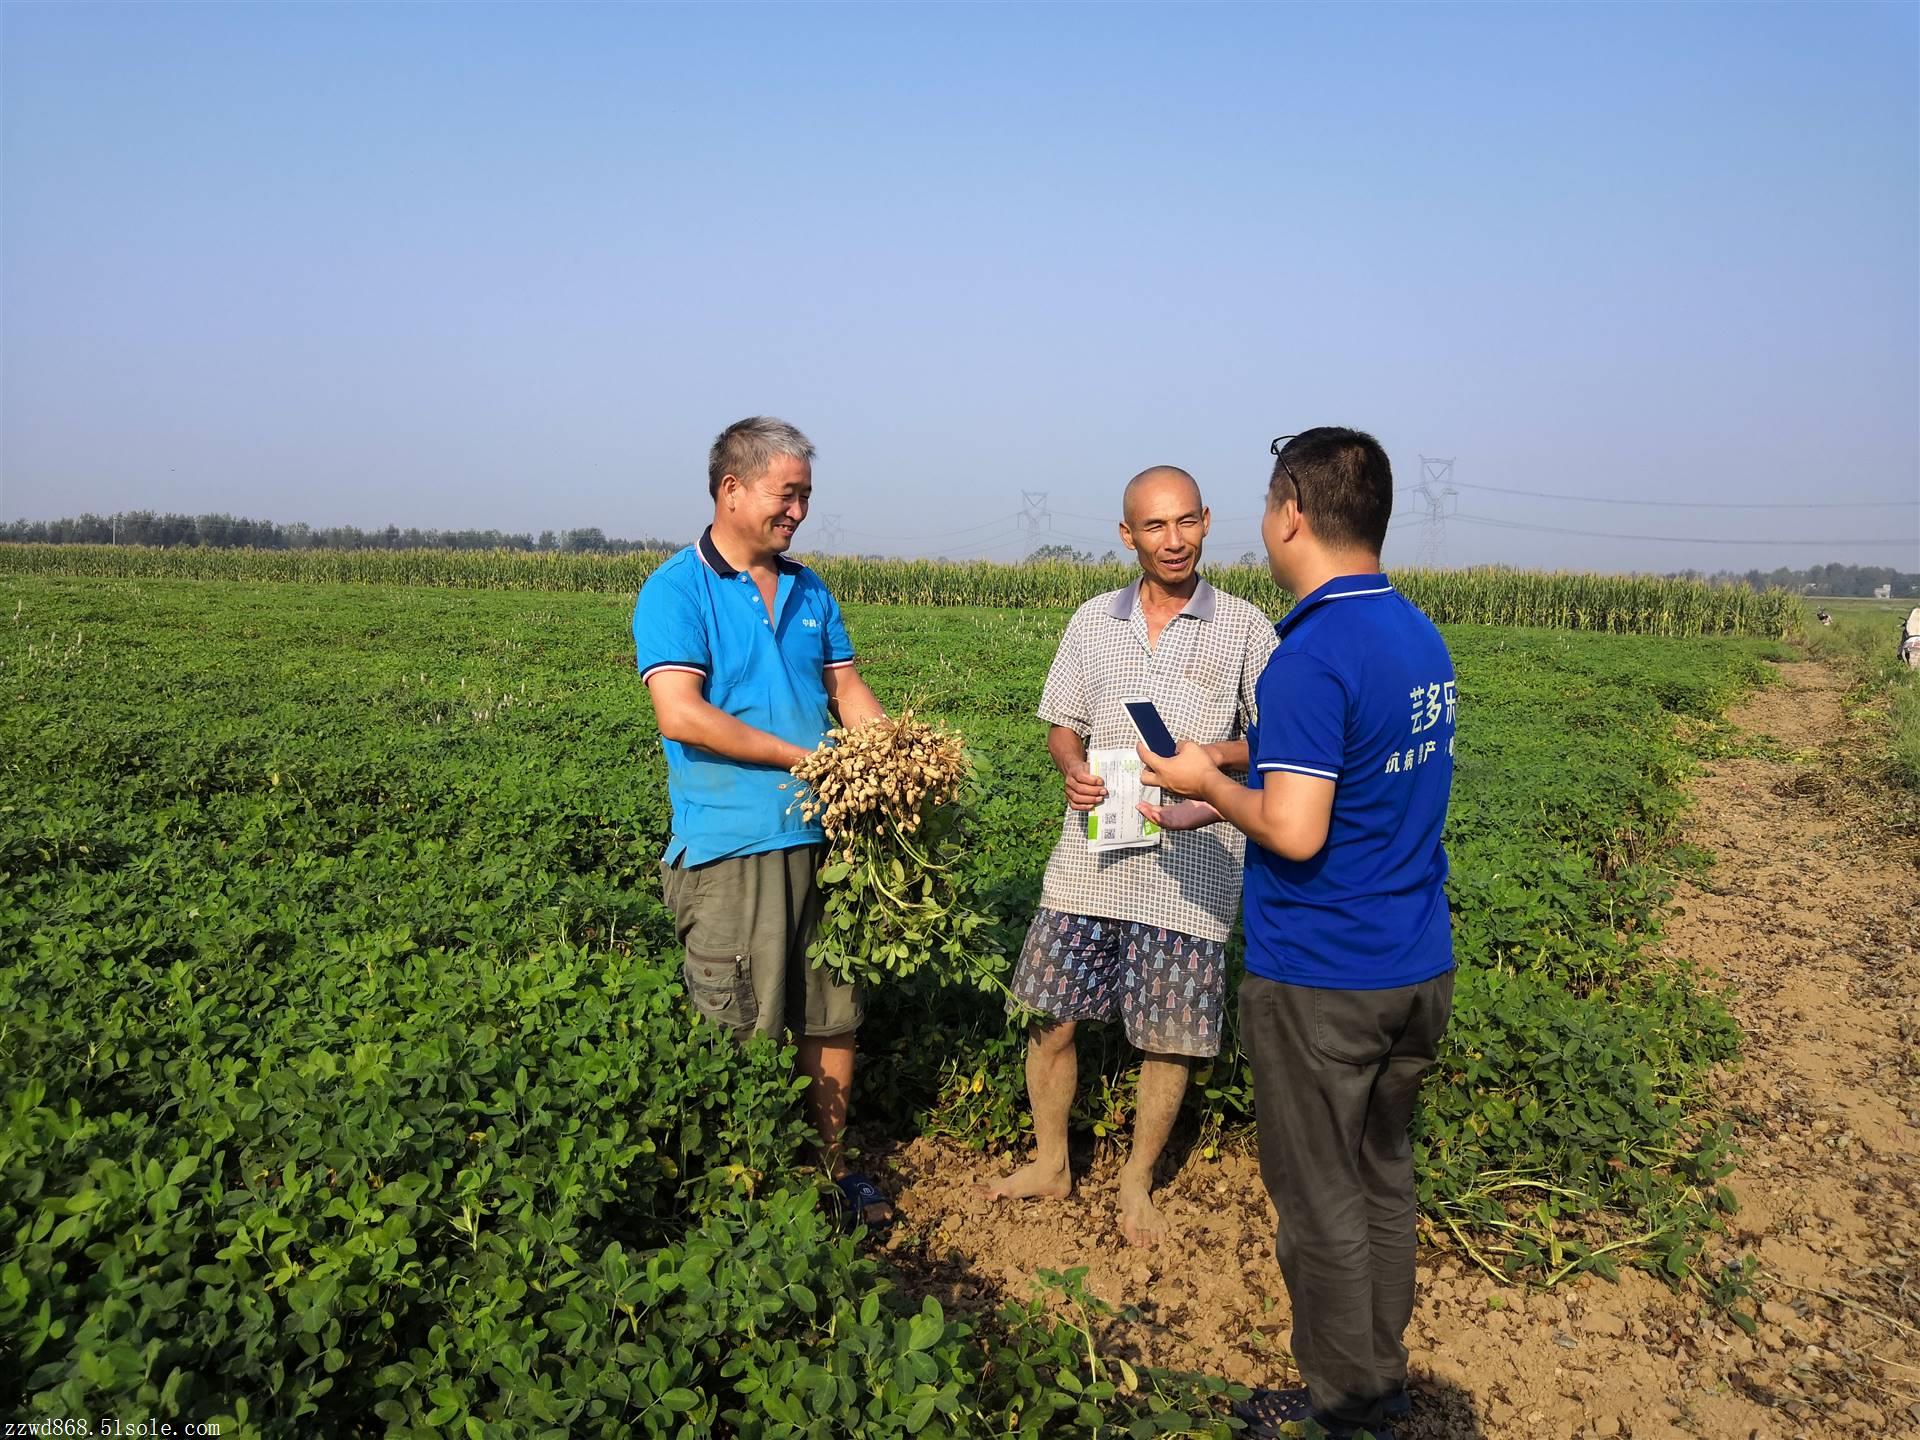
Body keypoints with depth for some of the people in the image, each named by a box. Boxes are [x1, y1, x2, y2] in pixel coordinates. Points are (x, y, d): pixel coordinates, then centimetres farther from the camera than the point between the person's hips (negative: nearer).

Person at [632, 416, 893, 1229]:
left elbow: (846, 687, 16)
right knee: (738, 1035, 0)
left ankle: (831, 1168, 28)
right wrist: (804, 757, -16)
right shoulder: (676, 591, -7)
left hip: (821, 835, 6)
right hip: (731, 847, -6)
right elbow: (681, 713, -18)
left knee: (832, 1016, 13)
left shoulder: (809, 591, 15)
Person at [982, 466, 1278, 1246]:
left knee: (1170, 1039, 6)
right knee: (1048, 1018, 7)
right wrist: (1073, 770, -9)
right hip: (1092, 857, 3)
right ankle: (1051, 1162, 30)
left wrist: (1208, 758, -18)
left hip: (1189, 868, -2)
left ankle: (1137, 1184, 28)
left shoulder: (1245, 630, -1)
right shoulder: (1093, 621, 7)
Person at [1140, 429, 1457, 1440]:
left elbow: (1295, 833, -25)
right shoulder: (1421, 637, 7)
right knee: (1383, 1170, 21)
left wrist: (1210, 784, -7)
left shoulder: (1313, 655, -22)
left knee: (1320, 1196, 8)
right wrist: (1218, 805, 14)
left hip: (1321, 979, -8)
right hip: (1418, 965, 9)